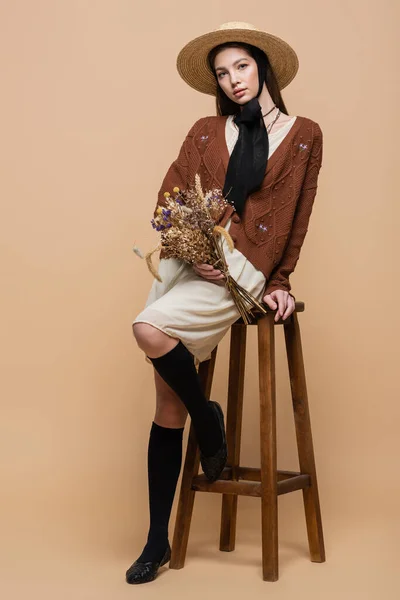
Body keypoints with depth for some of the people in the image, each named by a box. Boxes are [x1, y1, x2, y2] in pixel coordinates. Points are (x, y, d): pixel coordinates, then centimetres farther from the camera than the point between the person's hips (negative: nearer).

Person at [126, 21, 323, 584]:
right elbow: (168, 199, 6)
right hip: (186, 259, 3)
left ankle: (208, 417, -1)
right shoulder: (205, 131, 14)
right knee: (168, 409, 0)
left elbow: (297, 218, 7)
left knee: (150, 329, -30)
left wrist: (279, 282, 3)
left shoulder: (304, 135, 9)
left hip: (242, 267, -3)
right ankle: (158, 541, 10)